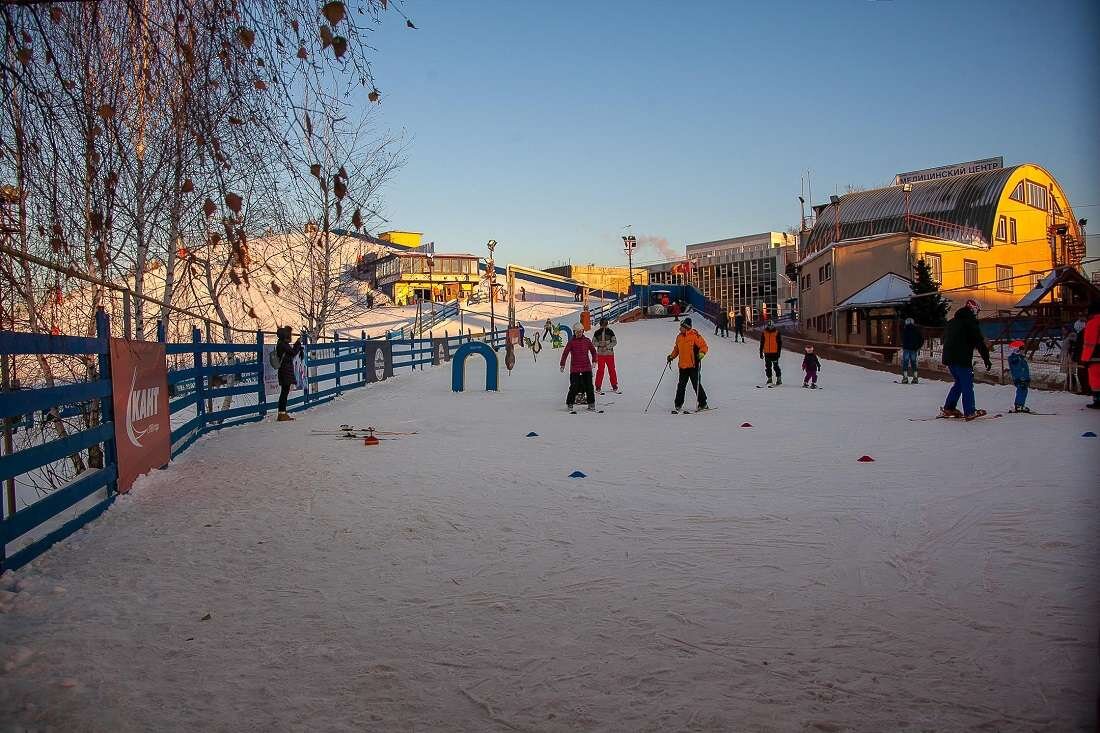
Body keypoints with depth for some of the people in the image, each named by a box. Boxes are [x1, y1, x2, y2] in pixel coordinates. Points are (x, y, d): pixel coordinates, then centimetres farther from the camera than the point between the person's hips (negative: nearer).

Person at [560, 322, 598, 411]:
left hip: (587, 367, 2)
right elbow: (565, 353, -3)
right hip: (575, 368, -2)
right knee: (574, 387, -5)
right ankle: (570, 404, 7)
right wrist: (562, 364, -8)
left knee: (589, 386, 4)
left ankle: (591, 404, 14)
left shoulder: (586, 340, 6)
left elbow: (593, 350, 16)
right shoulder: (571, 342, -1)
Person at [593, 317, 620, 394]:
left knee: (612, 370, 2)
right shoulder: (597, 333, 2)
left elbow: (615, 342, 1)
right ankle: (598, 387, 5)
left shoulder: (610, 332, 1)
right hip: (600, 354, -1)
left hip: (610, 353, 1)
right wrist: (599, 343, -14)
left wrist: (607, 346, -14)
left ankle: (614, 386, 12)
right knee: (600, 370, -3)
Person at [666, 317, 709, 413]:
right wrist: (672, 356, 15)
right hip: (682, 366, 6)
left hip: (693, 365, -6)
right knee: (681, 386, 7)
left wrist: (701, 353, -25)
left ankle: (703, 404, 9)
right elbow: (676, 348, 26)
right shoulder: (679, 337, 11)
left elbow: (704, 346, -8)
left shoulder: (694, 335, -9)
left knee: (696, 385, -3)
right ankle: (678, 405, 14)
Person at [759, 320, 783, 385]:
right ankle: (769, 378, 17)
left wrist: (779, 352, -4)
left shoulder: (777, 333, -1)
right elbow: (762, 343, 11)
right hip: (767, 353, 3)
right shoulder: (764, 333, 6)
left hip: (774, 353, -3)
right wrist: (761, 352, 9)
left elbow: (779, 343, 1)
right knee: (767, 367, 7)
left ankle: (779, 379, 4)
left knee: (776, 366, -5)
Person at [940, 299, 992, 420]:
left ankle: (948, 408, 15)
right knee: (967, 384, -1)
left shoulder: (952, 322, 17)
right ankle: (969, 412, -2)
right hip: (962, 359, -8)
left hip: (949, 358, 8)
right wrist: (986, 359, -6)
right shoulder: (971, 322, -8)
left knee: (959, 382, 19)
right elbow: (980, 342, -10)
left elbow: (945, 339, 26)